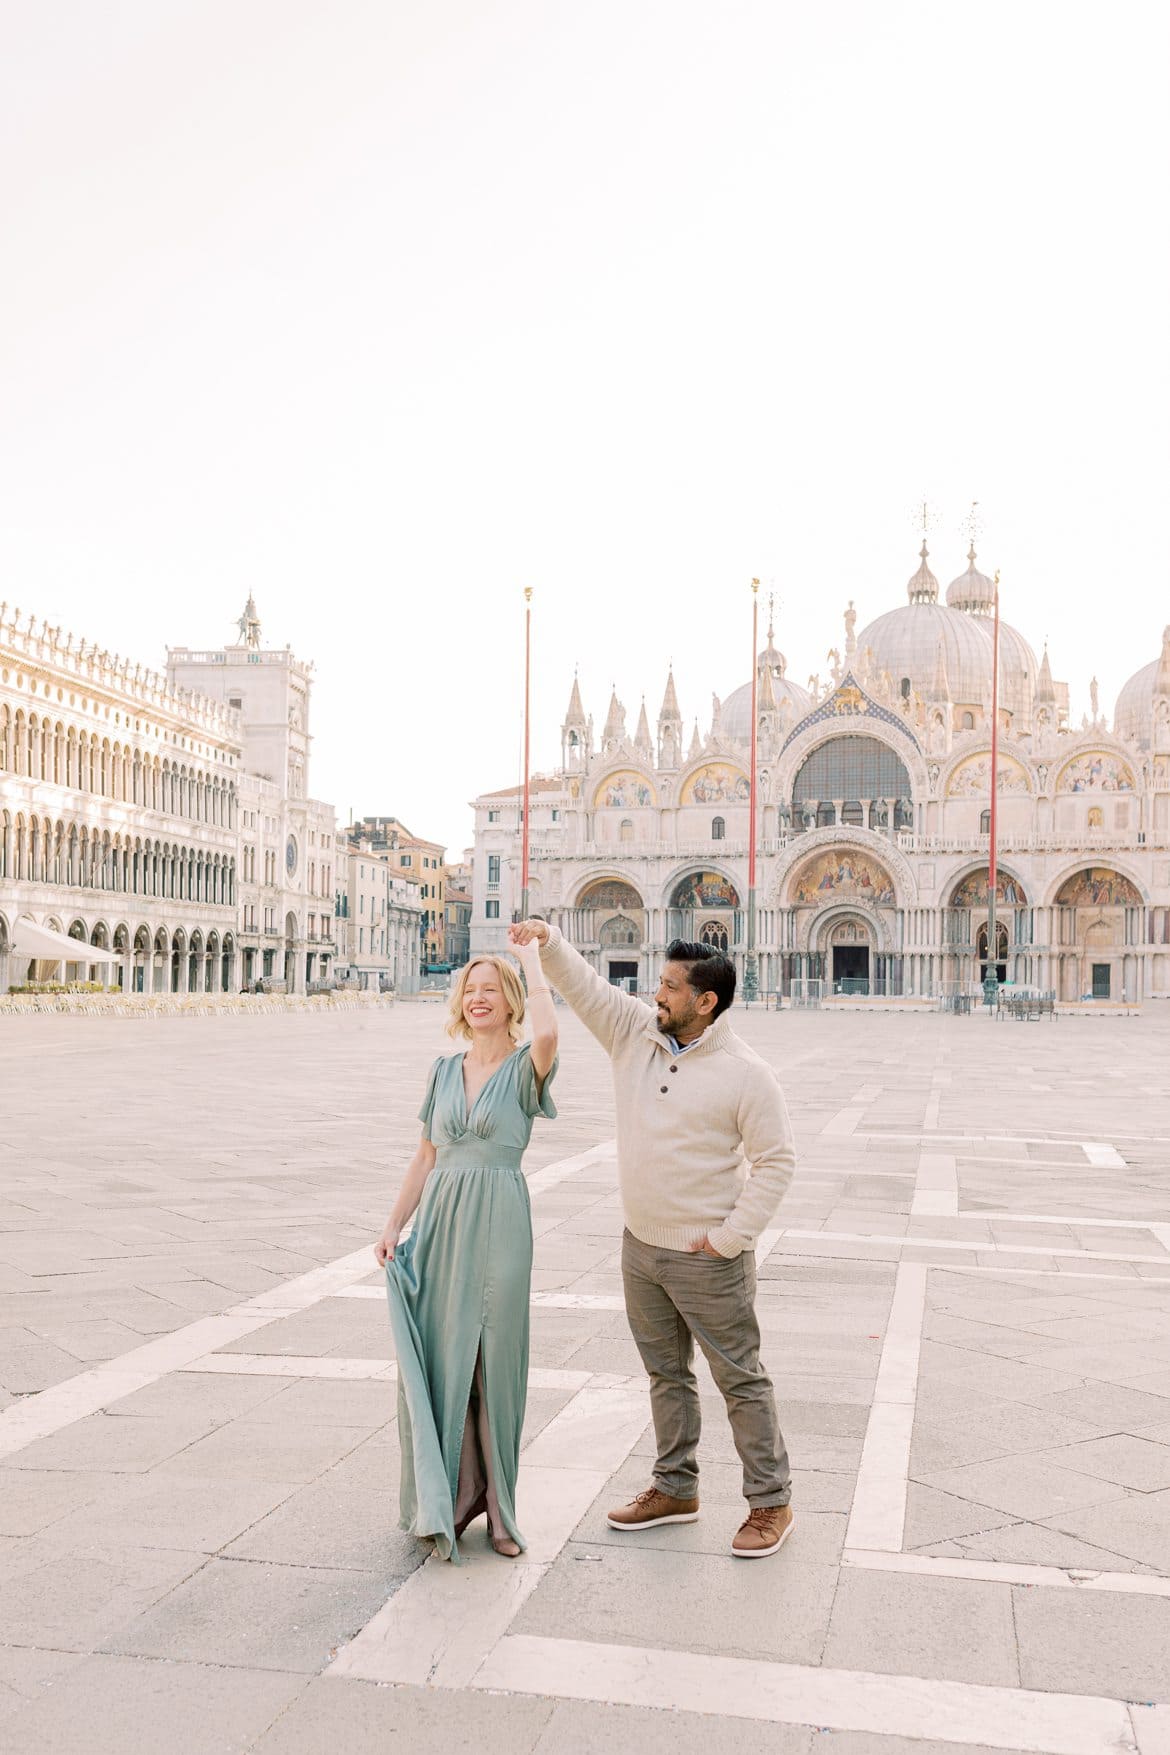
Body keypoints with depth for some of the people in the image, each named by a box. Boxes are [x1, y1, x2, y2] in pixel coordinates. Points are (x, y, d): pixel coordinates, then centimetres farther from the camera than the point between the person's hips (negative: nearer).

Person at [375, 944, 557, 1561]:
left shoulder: (524, 1067, -3)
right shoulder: (445, 1070, 12)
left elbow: (547, 1033, -28)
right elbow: (425, 1157, 15)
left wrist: (532, 960, -13)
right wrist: (393, 1226, 9)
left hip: (498, 1225, -4)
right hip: (441, 1220, 4)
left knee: (493, 1360, 3)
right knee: (436, 1358, 4)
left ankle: (497, 1506, 17)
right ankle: (447, 1495, 18)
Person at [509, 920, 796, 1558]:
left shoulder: (745, 1073, -15)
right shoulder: (636, 1034, 1)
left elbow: (775, 1160, -13)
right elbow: (585, 987, 2)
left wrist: (733, 1236, -14)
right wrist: (548, 942, -15)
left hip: (706, 1259, -6)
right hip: (641, 1247, 6)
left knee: (740, 1379, 5)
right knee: (666, 1374, 19)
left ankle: (770, 1503, 19)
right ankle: (675, 1489, 34)